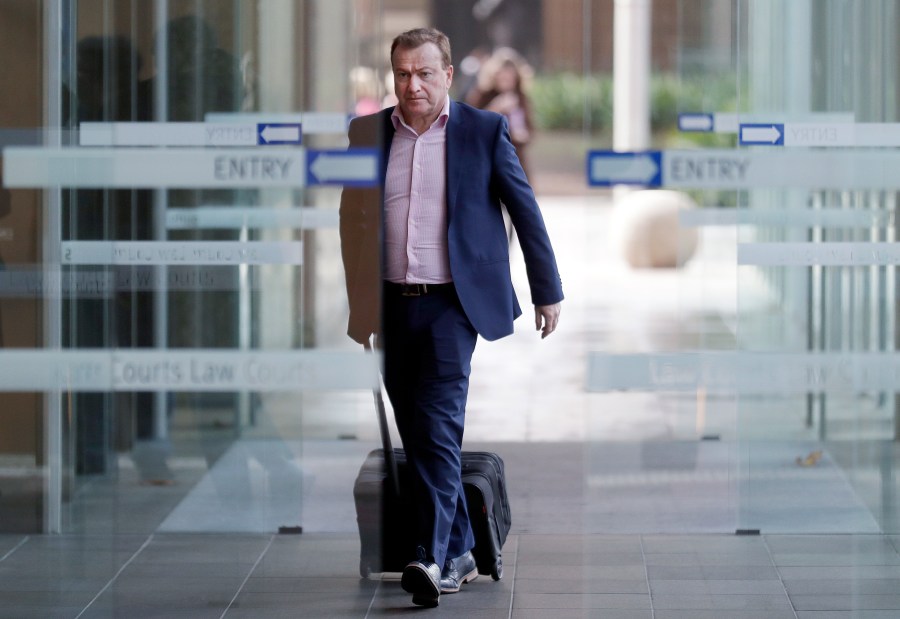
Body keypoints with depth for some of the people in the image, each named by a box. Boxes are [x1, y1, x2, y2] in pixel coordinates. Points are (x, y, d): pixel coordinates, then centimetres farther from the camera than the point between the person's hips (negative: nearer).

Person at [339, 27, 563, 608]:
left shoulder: (484, 130, -1)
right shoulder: (368, 134, 7)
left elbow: (526, 211, 4)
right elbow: (351, 222, 13)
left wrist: (548, 292, 4)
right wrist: (358, 308, 10)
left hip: (453, 302, -4)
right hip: (393, 305, 4)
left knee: (438, 425, -16)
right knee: (416, 434, 8)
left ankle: (434, 557, -21)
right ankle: (460, 552, 18)